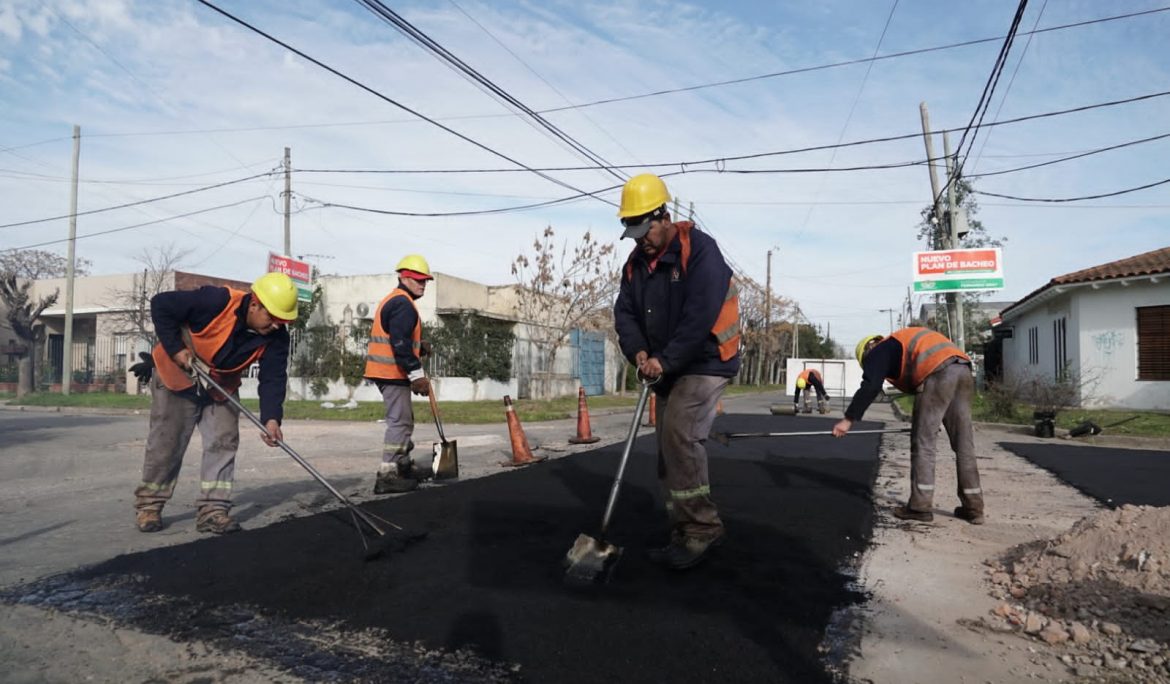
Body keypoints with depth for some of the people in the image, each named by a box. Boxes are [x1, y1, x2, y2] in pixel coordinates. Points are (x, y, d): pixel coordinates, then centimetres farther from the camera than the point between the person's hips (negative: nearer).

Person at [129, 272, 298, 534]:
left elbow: (273, 379, -22)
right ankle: (149, 504, 20)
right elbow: (161, 305, -24)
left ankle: (213, 509, 3)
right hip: (177, 375, -4)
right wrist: (176, 349, -26)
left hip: (221, 386, 4)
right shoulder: (216, 301, -34)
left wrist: (271, 418, -37)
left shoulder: (275, 338, -20)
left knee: (224, 442, -3)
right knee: (167, 443, 3)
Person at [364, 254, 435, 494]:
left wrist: (420, 348, 12)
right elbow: (400, 343, -24)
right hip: (393, 372, -11)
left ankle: (404, 465, 32)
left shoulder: (393, 301, 21)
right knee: (399, 421, -9)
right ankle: (386, 475, -8)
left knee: (404, 420, 20)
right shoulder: (403, 304, -14)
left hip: (388, 372, 11)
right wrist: (417, 374, -23)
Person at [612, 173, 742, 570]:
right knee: (671, 449, 8)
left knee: (678, 434, -23)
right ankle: (686, 535, 18)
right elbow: (625, 312, 3)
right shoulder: (636, 262, 8)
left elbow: (700, 315, -24)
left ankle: (702, 527, -11)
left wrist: (665, 360, -24)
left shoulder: (699, 248, -15)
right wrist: (639, 352, -15)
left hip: (705, 363, -8)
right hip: (668, 369, 8)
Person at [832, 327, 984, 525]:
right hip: (963, 370, 8)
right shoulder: (903, 344, 35)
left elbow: (870, 387, -3)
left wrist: (848, 419, -2)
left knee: (923, 441, -1)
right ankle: (973, 507, 14)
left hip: (939, 372, -8)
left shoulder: (879, 351, 12)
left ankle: (920, 506, 0)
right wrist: (930, 421, 39)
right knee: (964, 444, 11)